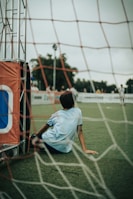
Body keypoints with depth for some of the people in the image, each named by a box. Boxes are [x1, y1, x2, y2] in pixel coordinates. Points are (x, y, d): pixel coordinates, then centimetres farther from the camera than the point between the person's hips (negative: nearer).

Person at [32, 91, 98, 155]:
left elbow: (46, 127, 26)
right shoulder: (78, 111, 12)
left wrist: (36, 136, 42)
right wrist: (85, 149, 12)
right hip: (64, 149, -1)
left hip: (50, 142, 1)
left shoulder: (56, 114, 15)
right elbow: (80, 131, 10)